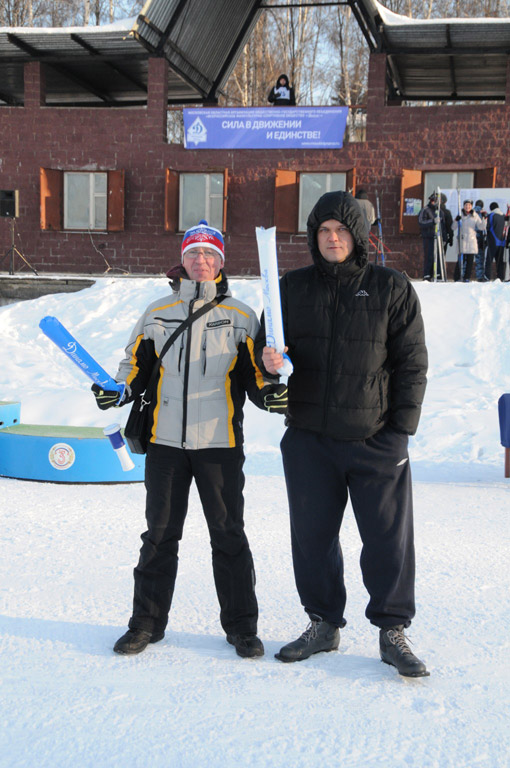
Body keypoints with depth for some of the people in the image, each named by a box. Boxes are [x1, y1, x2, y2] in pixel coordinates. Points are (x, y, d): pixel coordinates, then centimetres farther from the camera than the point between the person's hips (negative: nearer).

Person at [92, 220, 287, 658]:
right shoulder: (156, 315, 10)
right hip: (165, 441, 2)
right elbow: (137, 368, 15)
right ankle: (147, 621, 20)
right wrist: (119, 391, -4)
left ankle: (241, 625, 15)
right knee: (160, 534, 8)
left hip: (220, 443, -2)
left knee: (228, 535, 3)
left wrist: (269, 394, -14)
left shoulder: (240, 317, 6)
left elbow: (253, 373, 6)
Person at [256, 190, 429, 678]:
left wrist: (401, 427, -7)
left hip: (376, 439, -2)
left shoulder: (392, 289, 1)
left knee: (389, 538, 1)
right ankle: (323, 623, 26)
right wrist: (267, 356, -9)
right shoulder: (293, 288, 8)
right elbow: (268, 341, 16)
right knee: (312, 535, 10)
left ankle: (392, 632, 16)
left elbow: (412, 363, 1)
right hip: (308, 439, 3)